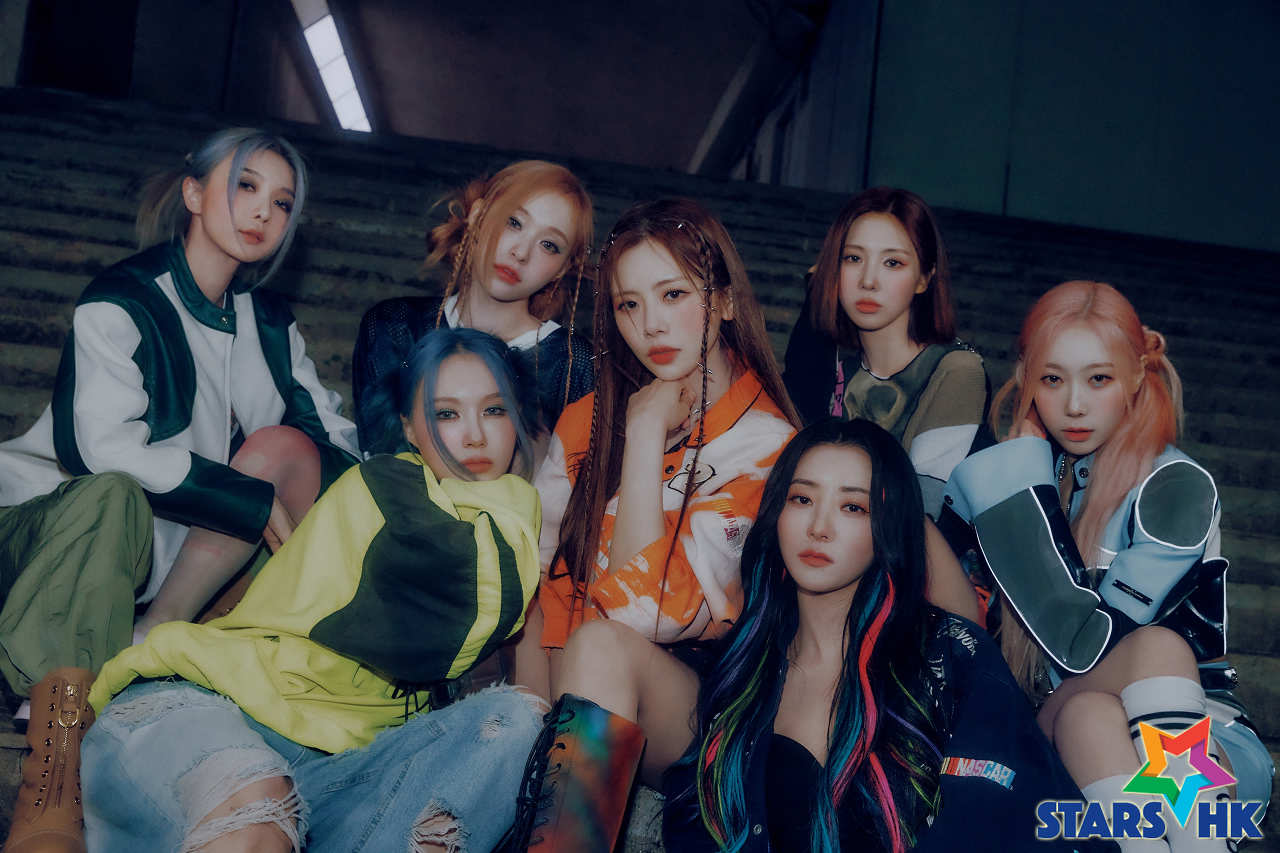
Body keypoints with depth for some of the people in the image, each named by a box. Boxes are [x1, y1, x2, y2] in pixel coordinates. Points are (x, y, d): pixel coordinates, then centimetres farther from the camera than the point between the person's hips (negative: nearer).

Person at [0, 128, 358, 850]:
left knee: (285, 447, -16)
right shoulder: (121, 303, -9)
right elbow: (104, 447, -23)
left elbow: (335, 433, 4)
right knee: (109, 495, -37)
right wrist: (259, 502, -23)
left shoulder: (271, 326, 10)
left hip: (177, 547, 5)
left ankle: (145, 642, -22)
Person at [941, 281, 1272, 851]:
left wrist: (1011, 495, -18)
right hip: (1058, 737, 3)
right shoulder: (1019, 472, 7)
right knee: (1087, 713, -36)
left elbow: (1084, 647, -20)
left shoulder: (1177, 485, -9)